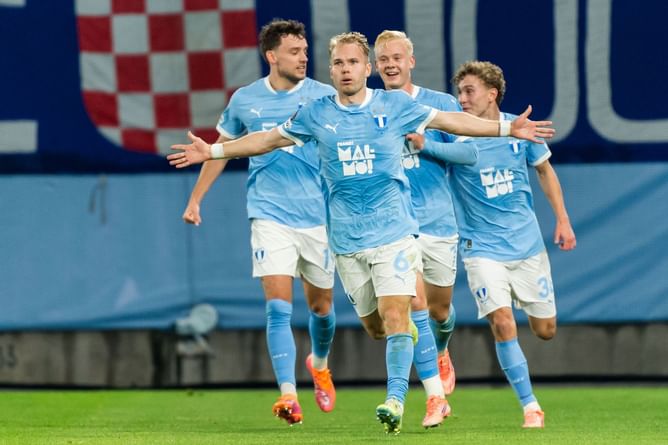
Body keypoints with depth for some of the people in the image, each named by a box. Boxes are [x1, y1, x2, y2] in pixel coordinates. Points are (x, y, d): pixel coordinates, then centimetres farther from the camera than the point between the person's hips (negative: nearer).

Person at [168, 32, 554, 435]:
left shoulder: (394, 106, -1)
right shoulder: (317, 114, 4)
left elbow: (450, 120, 8)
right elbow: (271, 139, 15)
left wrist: (508, 128, 3)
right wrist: (212, 151, 13)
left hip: (393, 231, -3)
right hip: (347, 239, 3)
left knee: (394, 315, -17)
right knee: (373, 325, 8)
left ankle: (396, 399, -20)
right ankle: (407, 333, 41)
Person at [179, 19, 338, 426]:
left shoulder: (325, 97, -2)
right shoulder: (245, 100, 2)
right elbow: (222, 148, 16)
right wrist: (195, 199, 18)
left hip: (318, 216, 1)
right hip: (270, 216, -1)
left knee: (321, 306, 13)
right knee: (279, 307, -14)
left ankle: (320, 364, 43)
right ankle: (288, 394, -18)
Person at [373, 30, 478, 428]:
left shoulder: (441, 104, 0)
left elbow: (470, 153, -7)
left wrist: (425, 144, -20)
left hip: (438, 220, 1)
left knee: (440, 308, 14)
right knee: (415, 305, -14)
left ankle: (440, 352, 49)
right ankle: (436, 397, -11)